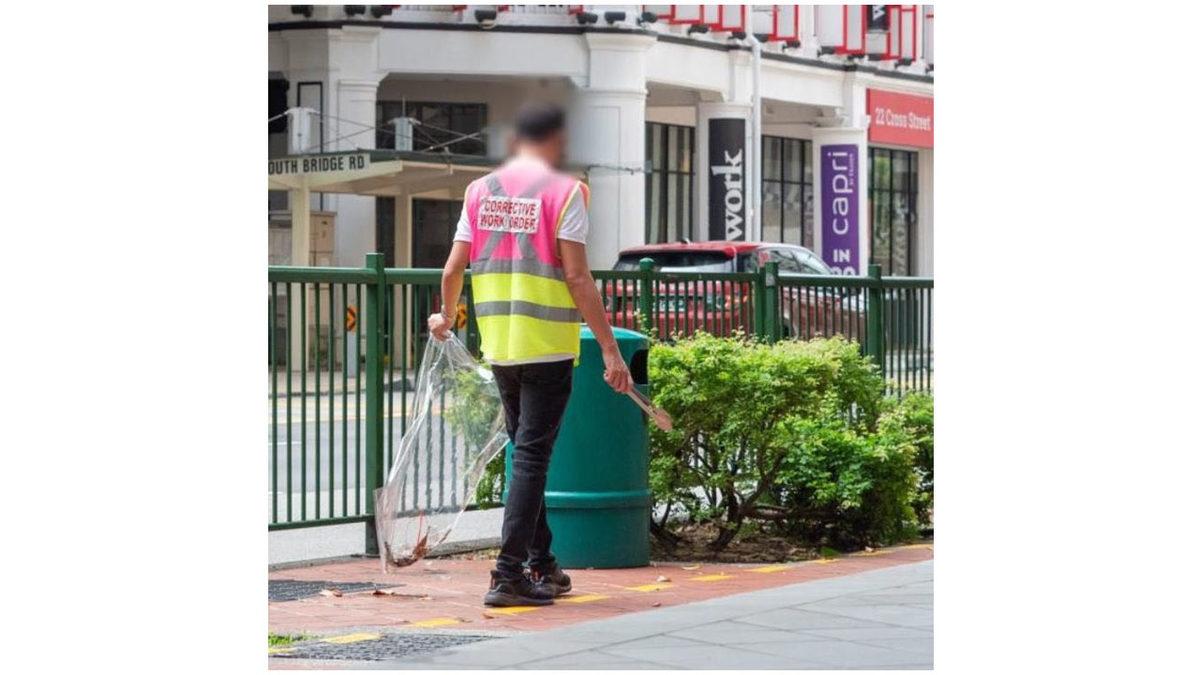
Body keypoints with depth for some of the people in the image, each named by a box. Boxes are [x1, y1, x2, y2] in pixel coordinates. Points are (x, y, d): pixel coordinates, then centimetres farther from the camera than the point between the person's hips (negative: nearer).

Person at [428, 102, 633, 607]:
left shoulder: (480, 191, 8)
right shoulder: (564, 192, -7)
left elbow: (453, 269, 8)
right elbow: (577, 279, -13)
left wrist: (446, 317, 28)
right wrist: (610, 349, -11)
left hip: (498, 345, 5)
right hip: (547, 346, -5)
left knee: (527, 452, 17)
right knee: (532, 457, -3)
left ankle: (541, 566, 24)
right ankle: (509, 575, -7)